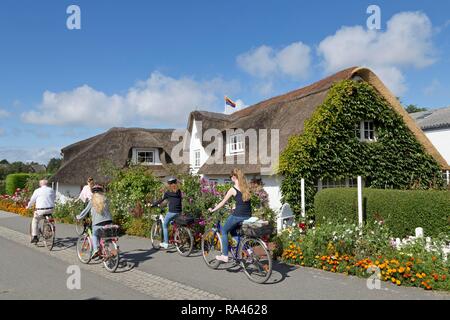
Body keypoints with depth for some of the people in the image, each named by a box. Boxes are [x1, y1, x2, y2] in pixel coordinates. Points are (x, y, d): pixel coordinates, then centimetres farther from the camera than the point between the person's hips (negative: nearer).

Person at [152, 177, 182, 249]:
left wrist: (152, 205, 7)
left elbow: (160, 201, -2)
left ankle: (166, 243, 6)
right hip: (179, 212, 6)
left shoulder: (168, 193, -5)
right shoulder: (179, 191, 10)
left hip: (172, 212, -6)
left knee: (165, 225, 10)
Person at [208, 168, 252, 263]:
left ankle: (225, 256, 12)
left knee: (224, 231, 15)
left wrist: (213, 210, 12)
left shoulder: (233, 189, -6)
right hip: (248, 216, 6)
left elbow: (223, 202, 0)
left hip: (237, 216, -6)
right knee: (233, 231, 27)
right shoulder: (246, 188, 10)